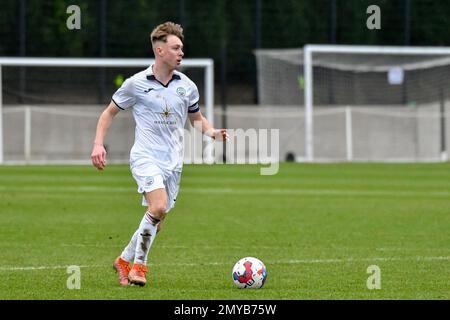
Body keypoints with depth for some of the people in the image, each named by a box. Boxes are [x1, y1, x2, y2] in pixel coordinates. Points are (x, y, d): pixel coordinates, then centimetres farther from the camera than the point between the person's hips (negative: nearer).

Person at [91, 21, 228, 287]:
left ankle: (125, 260, 29)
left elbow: (197, 119, 21)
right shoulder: (136, 84, -2)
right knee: (159, 206, -26)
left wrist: (213, 132, -1)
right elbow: (110, 113, 9)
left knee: (156, 222, 7)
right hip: (146, 156, -5)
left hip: (173, 162, 5)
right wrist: (98, 144, -3)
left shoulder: (187, 86, 7)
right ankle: (139, 265, -12)